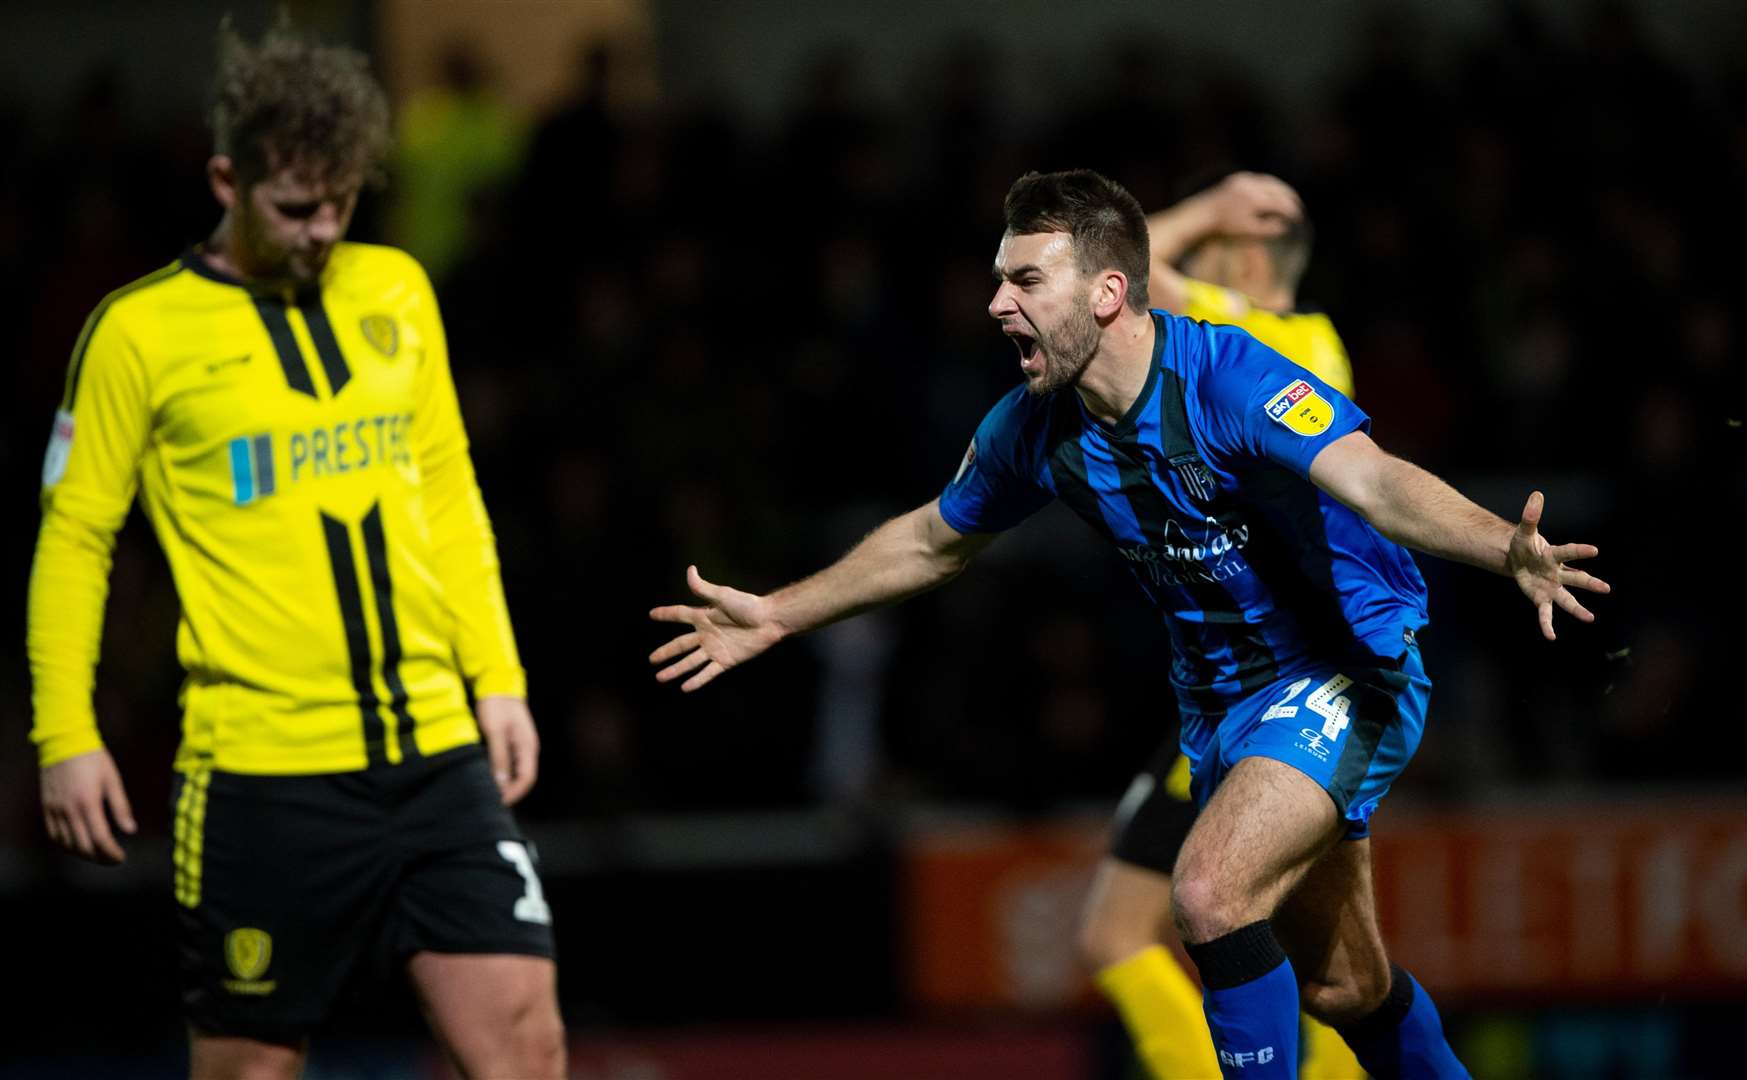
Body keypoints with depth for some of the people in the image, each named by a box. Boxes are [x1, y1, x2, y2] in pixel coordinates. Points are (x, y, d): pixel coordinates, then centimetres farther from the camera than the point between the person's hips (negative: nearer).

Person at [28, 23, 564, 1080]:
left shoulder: (397, 291, 10)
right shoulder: (141, 331, -3)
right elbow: (75, 535, 2)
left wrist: (497, 677, 12)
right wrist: (65, 734, -3)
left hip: (437, 753, 4)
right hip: (263, 774, -4)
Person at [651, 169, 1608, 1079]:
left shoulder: (1226, 377, -27)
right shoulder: (1036, 428, -6)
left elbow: (1374, 481, -42)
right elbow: (934, 541, 15)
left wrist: (1506, 550, -60)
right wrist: (775, 617, 20)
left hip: (1343, 673, -7)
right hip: (1218, 696, 7)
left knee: (1210, 891, -28)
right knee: (1341, 988, 14)